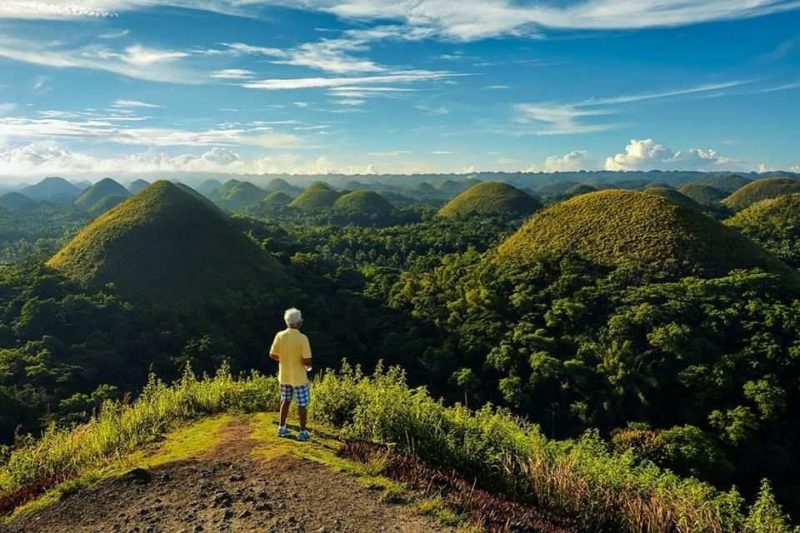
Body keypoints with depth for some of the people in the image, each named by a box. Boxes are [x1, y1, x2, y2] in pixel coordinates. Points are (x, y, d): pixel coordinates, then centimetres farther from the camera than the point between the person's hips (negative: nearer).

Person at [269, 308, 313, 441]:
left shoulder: (280, 336, -8)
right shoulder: (302, 338, -21)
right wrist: (308, 366, 0)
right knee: (302, 405, 9)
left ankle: (282, 428, 29)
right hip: (299, 378, -5)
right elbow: (307, 361, -22)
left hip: (284, 376, 5)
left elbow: (272, 355, 0)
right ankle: (303, 432, 16)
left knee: (285, 401, 21)